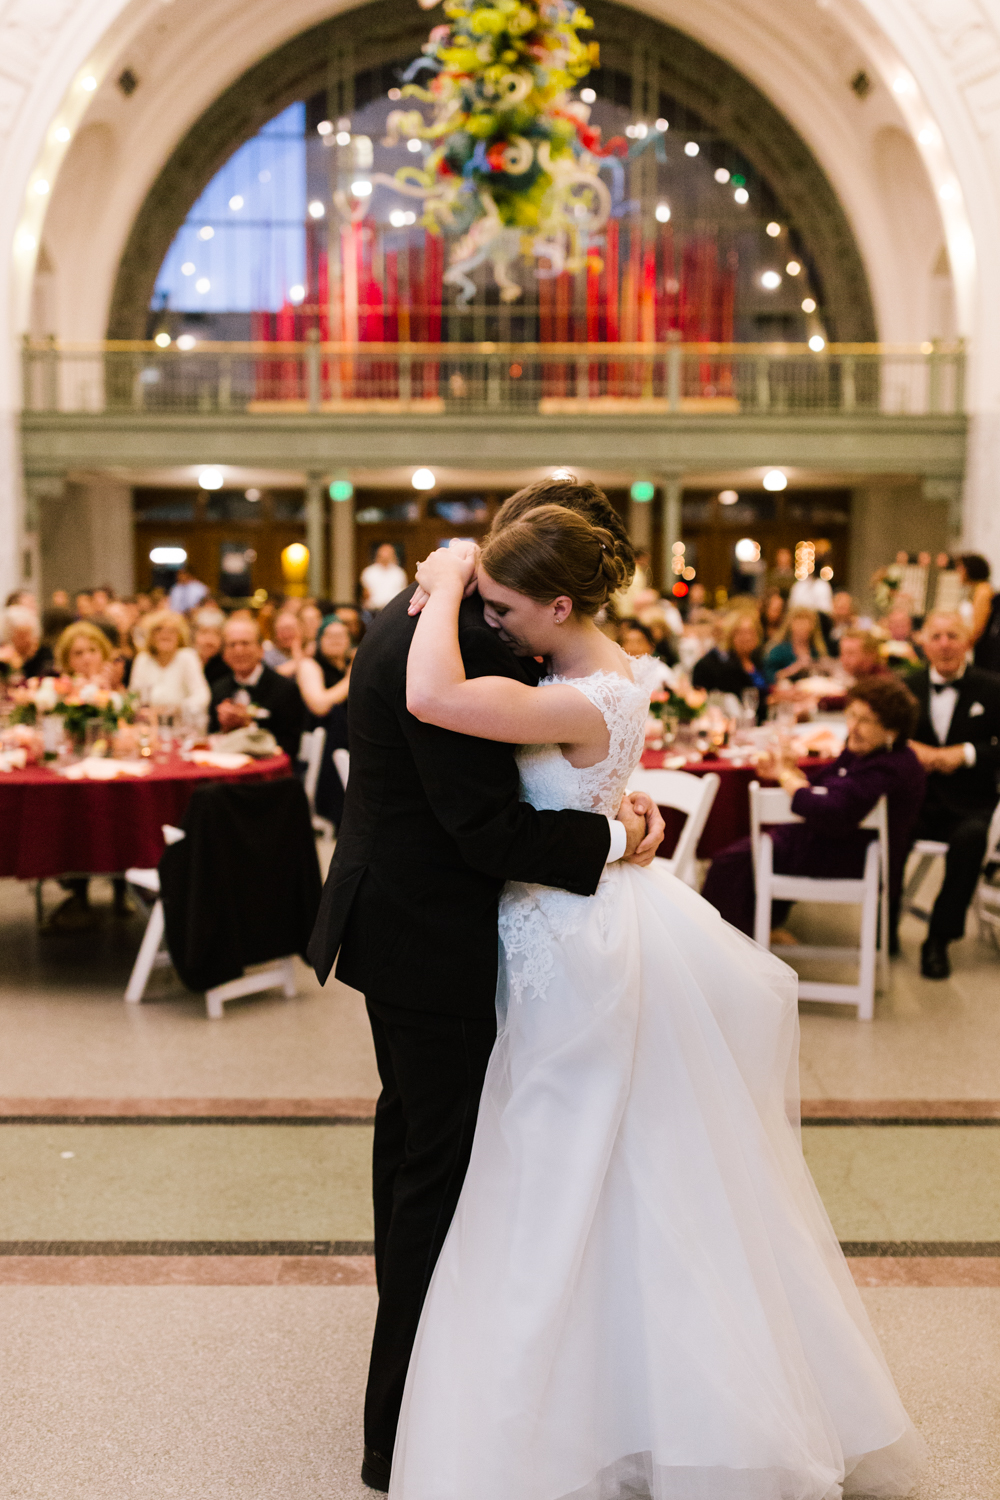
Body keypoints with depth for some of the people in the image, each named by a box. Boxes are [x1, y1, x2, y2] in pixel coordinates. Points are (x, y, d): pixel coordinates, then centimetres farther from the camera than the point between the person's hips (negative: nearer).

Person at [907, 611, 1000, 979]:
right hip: (915, 800, 1)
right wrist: (909, 749, -10)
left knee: (971, 837, -34)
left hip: (968, 806, -1)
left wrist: (966, 754, -15)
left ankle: (939, 939, -18)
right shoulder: (908, 687, 13)